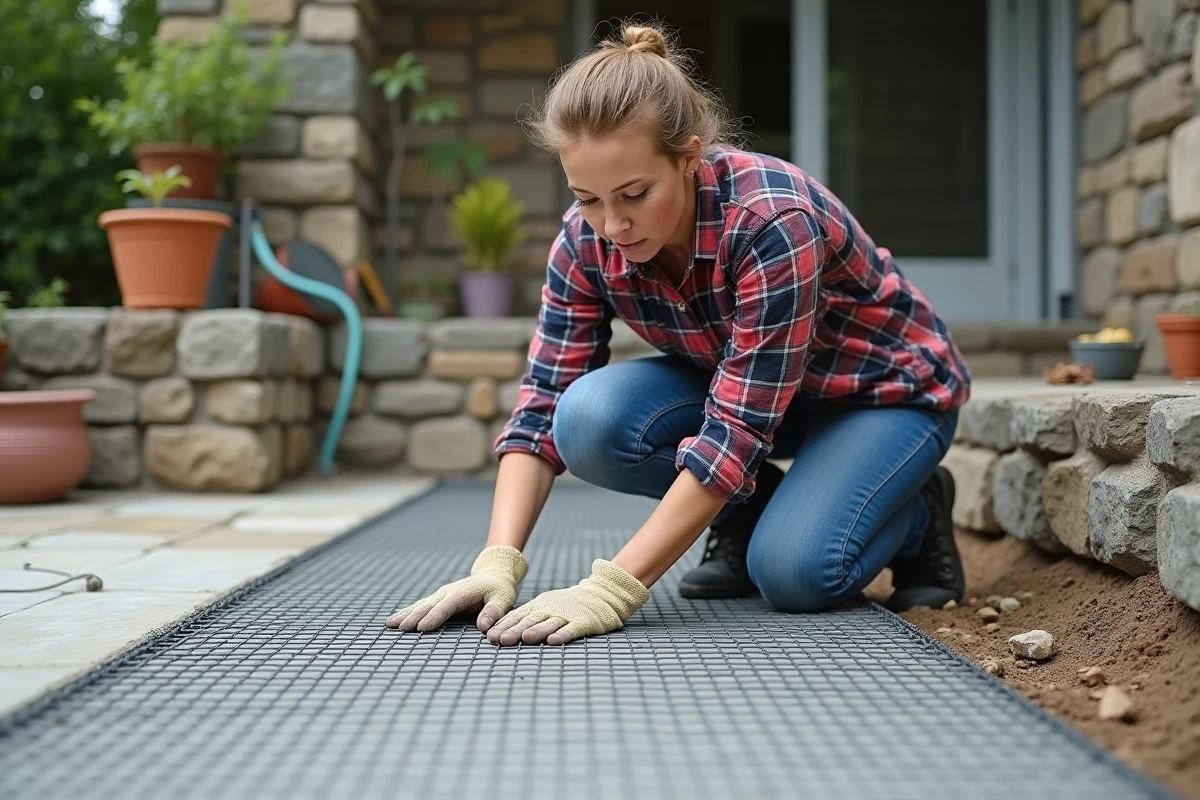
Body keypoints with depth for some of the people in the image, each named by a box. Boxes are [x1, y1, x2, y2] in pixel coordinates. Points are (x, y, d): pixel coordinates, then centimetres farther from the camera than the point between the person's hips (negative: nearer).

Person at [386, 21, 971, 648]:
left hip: (886, 389, -4)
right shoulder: (585, 241, -20)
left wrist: (612, 589, -44)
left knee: (792, 571, -31)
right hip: (739, 383, 5)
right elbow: (543, 406, -18)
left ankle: (914, 511, 3)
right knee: (589, 418, -25)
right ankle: (747, 511, 2)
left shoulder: (772, 220, -37)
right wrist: (497, 564, -33)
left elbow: (735, 431, -40)